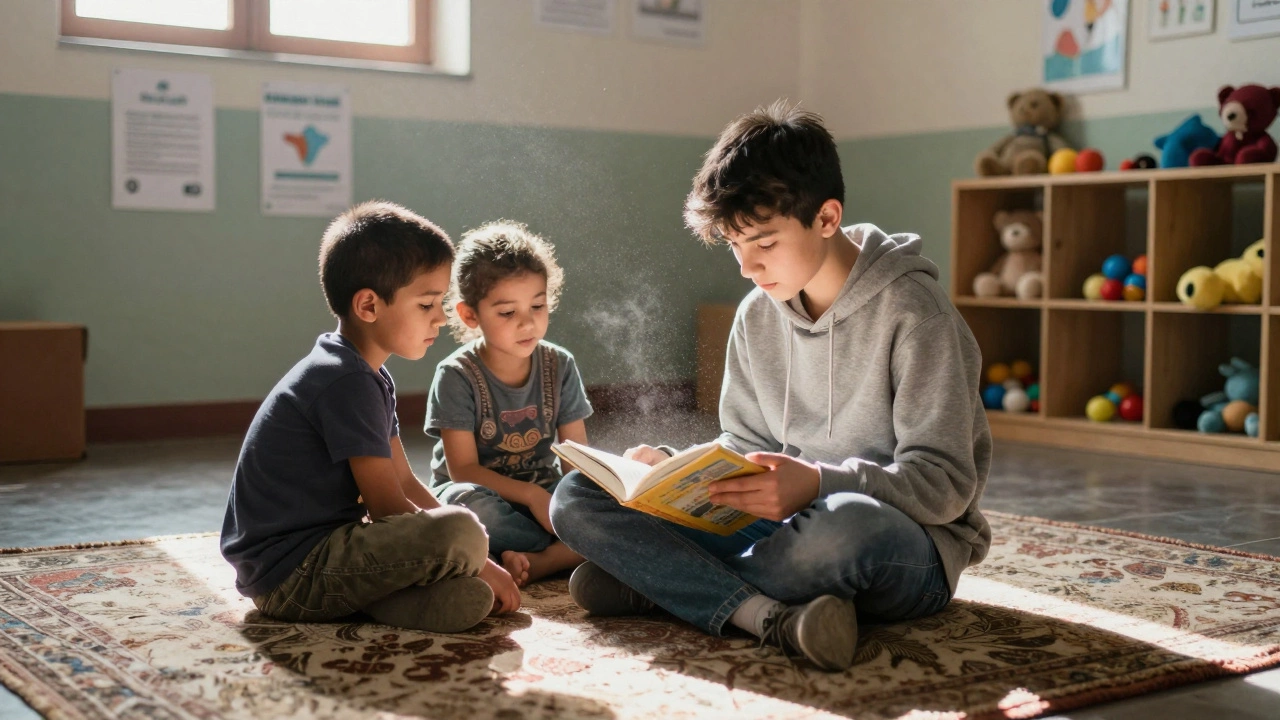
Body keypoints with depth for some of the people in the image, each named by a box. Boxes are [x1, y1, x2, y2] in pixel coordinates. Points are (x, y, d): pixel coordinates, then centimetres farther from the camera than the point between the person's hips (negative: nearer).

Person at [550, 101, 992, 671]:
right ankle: (769, 616, -28)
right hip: (787, 527, 6)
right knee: (576, 498, -9)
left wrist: (820, 483, -32)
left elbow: (946, 484, -17)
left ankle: (658, 584, -18)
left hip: (912, 548, -5)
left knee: (847, 522, -44)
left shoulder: (911, 311, -11)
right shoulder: (757, 315, 8)